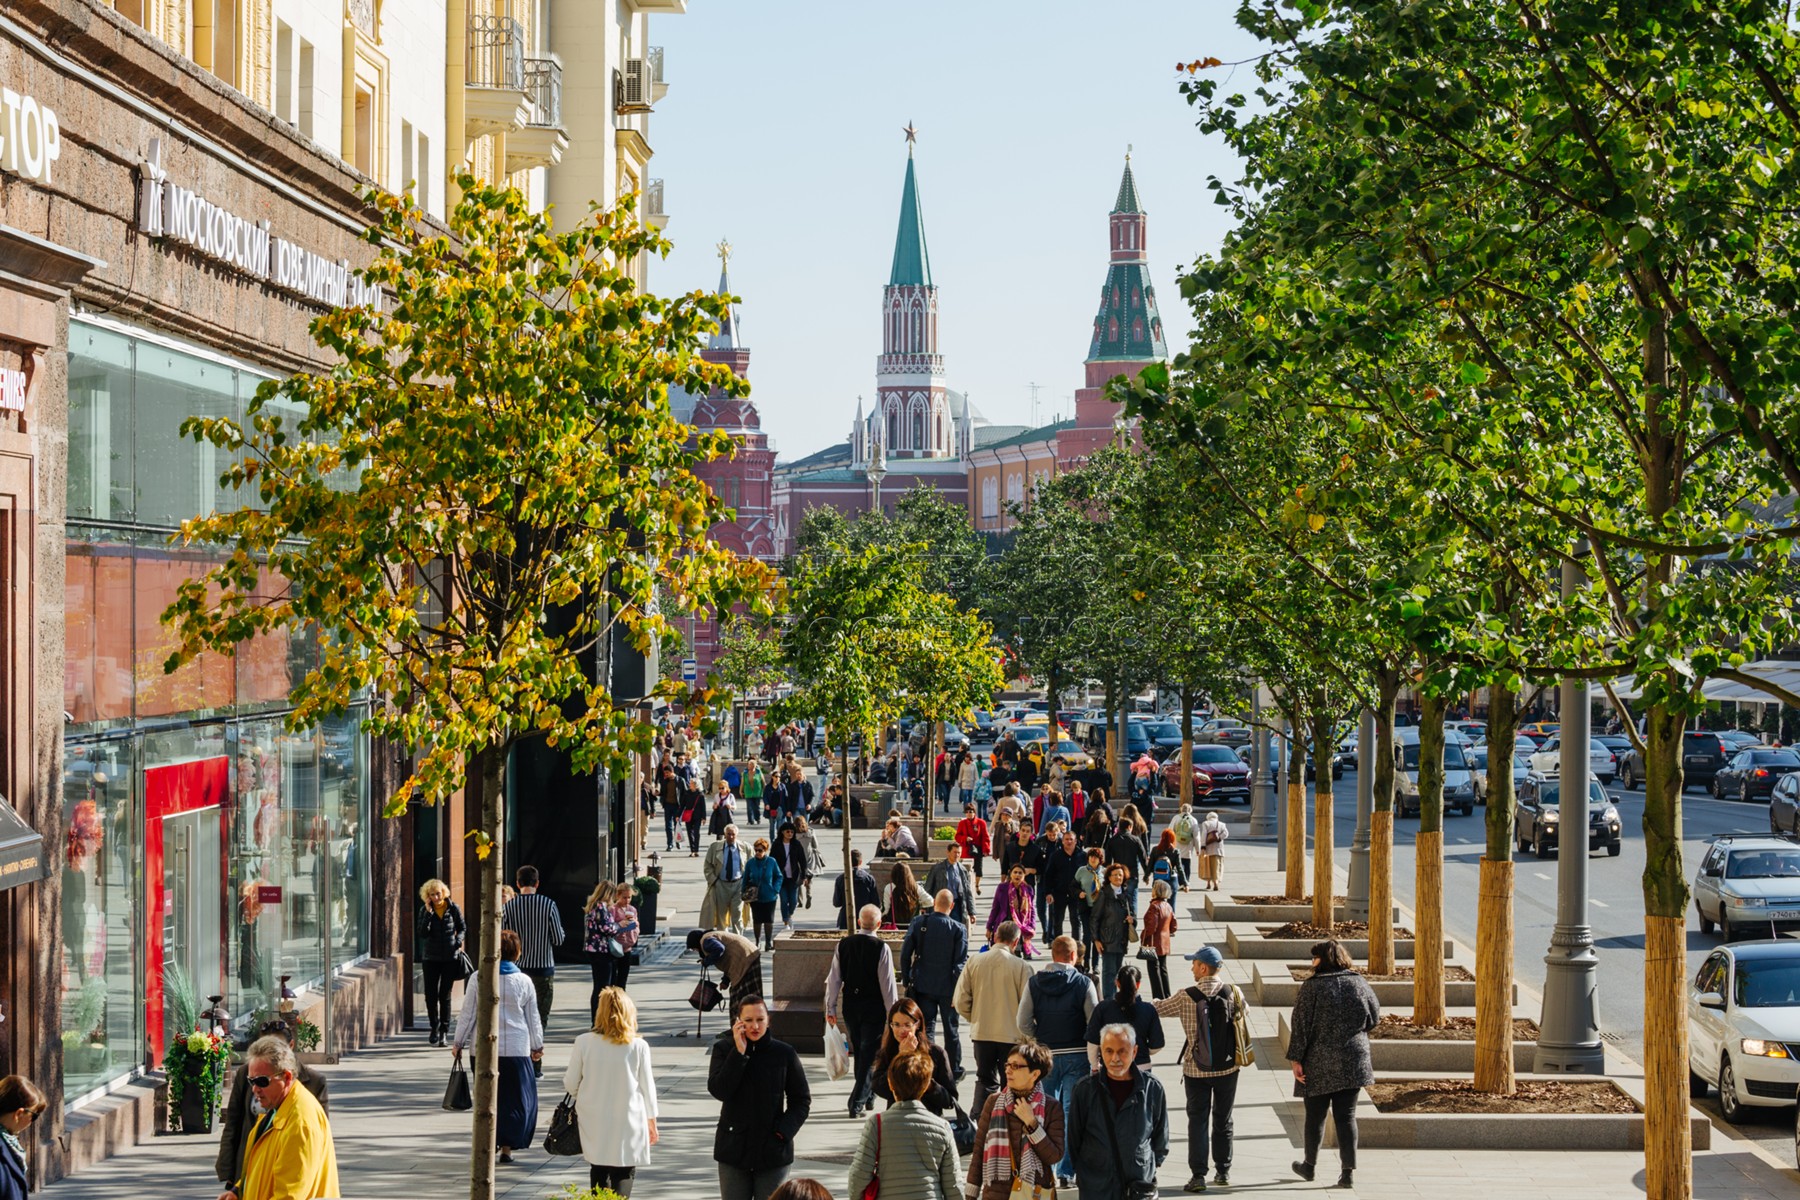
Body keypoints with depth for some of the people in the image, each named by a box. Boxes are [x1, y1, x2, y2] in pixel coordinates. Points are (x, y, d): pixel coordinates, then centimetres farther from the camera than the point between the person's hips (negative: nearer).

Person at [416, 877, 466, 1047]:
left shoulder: (453, 909, -1)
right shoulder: (425, 910, -1)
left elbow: (462, 928, 12)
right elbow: (422, 933, -12)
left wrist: (458, 940, -6)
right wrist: (429, 913, -18)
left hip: (449, 957, -1)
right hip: (430, 958, 1)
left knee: (445, 995, 0)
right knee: (430, 995, 1)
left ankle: (444, 1030, 8)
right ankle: (434, 1028, 17)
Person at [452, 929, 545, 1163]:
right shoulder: (524, 981, -2)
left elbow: (467, 1015, -1)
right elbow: (533, 1018, 6)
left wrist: (458, 1043, 11)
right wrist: (537, 1046, 19)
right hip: (516, 1049, 0)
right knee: (517, 1098, 9)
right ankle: (507, 1145, 3)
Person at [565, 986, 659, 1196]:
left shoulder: (584, 1042, -8)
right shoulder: (638, 1046, -9)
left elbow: (570, 1084, -1)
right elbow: (647, 1086, 0)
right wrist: (652, 1121, 13)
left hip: (594, 1123, 2)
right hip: (628, 1123, -2)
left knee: (599, 1173, 19)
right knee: (624, 1175, 5)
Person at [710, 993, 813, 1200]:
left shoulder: (784, 1053, -3)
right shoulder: (724, 1049, -2)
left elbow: (802, 1100, 4)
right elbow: (718, 1090, -16)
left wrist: (785, 1130, -11)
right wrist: (739, 1052, -18)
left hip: (772, 1150, 0)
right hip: (734, 1150, 1)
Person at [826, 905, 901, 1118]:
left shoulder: (843, 945, -2)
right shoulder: (880, 948, -14)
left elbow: (834, 979, 2)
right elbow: (888, 984, -13)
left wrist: (831, 1008, 11)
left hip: (850, 1006, 4)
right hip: (873, 1008, -4)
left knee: (860, 1053, 19)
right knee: (869, 1054, 1)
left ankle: (868, 1096, 34)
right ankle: (857, 1103, -6)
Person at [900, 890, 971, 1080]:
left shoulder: (918, 922, -5)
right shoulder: (959, 929, -10)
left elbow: (905, 954, -4)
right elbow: (961, 962, -12)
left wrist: (906, 980, 6)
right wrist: (958, 991, -7)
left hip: (923, 986, 1)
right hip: (948, 987, -1)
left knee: (925, 1027, 7)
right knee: (951, 1030, 12)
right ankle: (954, 1070, 21)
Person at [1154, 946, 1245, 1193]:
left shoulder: (1187, 998, -13)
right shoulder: (1234, 993, -8)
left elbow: (1158, 1009, -1)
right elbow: (1244, 1010, 13)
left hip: (1196, 1070, -2)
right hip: (1227, 1068, 2)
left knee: (1197, 1121, 5)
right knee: (1223, 1121, 15)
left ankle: (1198, 1175, 1)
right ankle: (1223, 1171, 22)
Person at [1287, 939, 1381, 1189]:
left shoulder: (1312, 987, -10)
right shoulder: (1359, 984, 1)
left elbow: (1300, 1026, -11)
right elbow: (1374, 1018, 10)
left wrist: (1296, 1059, -6)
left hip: (1319, 1064, -3)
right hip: (1352, 1063, 3)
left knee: (1315, 1115, 12)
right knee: (1346, 1116, 6)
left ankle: (1309, 1165, 25)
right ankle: (1347, 1170, 1)